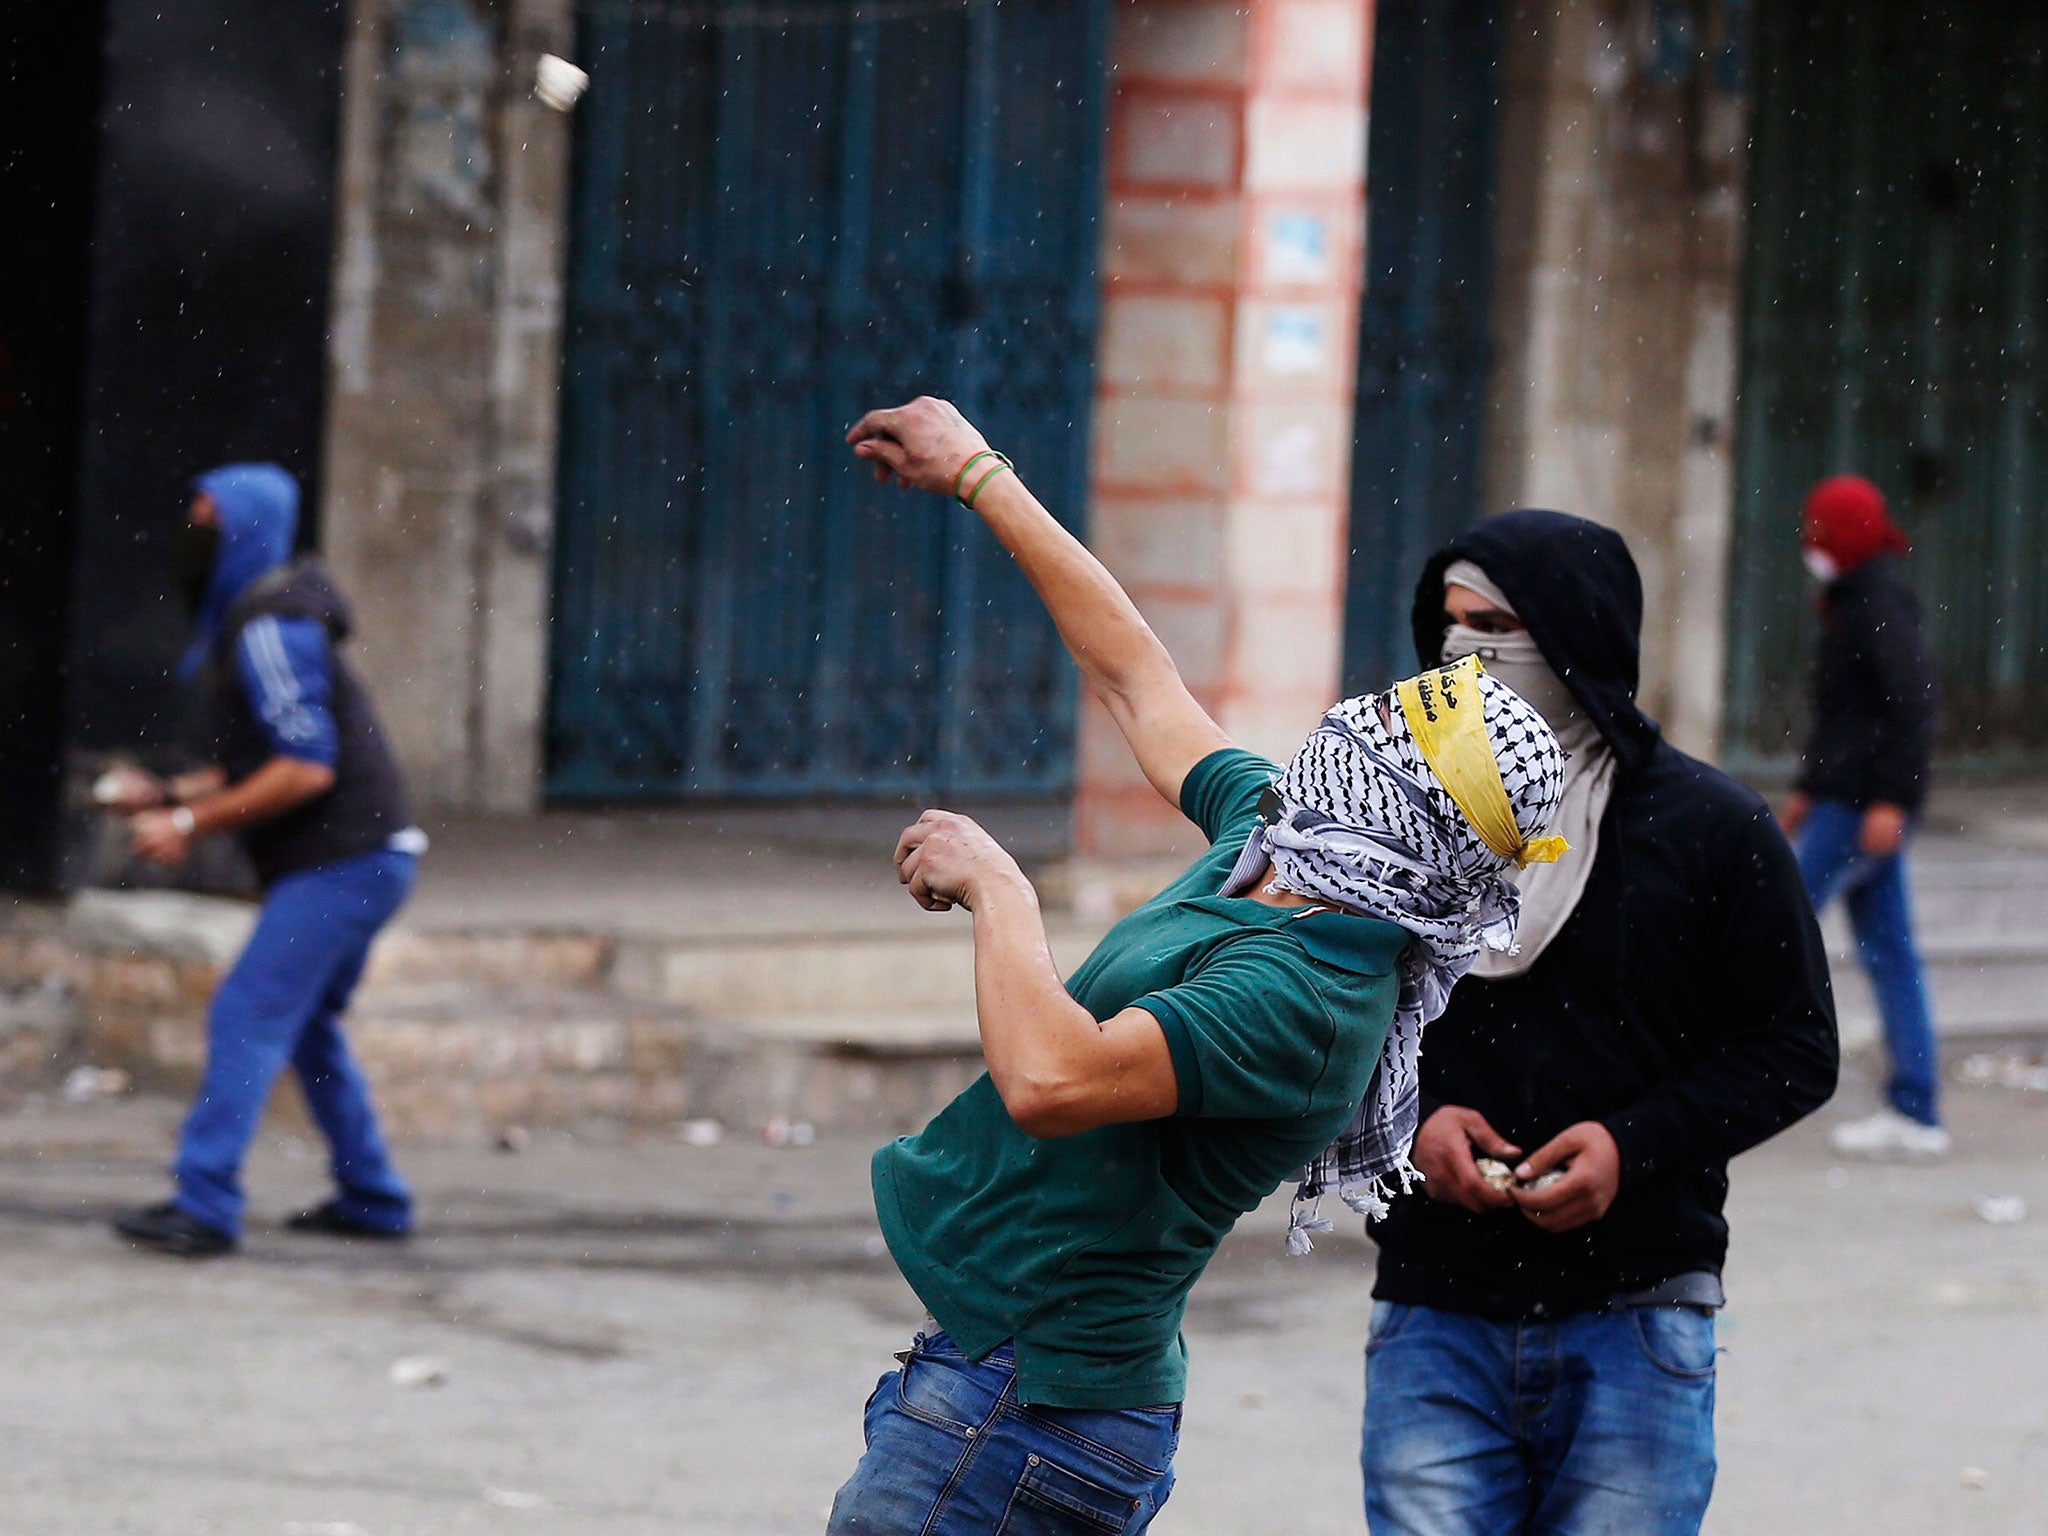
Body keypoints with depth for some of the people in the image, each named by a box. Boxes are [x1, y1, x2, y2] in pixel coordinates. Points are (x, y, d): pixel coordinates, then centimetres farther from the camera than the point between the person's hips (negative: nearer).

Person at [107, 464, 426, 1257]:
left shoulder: (270, 630, -16)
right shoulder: (245, 621, 17)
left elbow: (307, 767, -23)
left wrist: (193, 823, -19)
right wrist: (167, 794, 12)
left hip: (343, 860, -11)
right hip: (358, 860, 11)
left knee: (247, 1017, -12)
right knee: (304, 1027, 19)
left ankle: (203, 1205, -15)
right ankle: (372, 1200, 25)